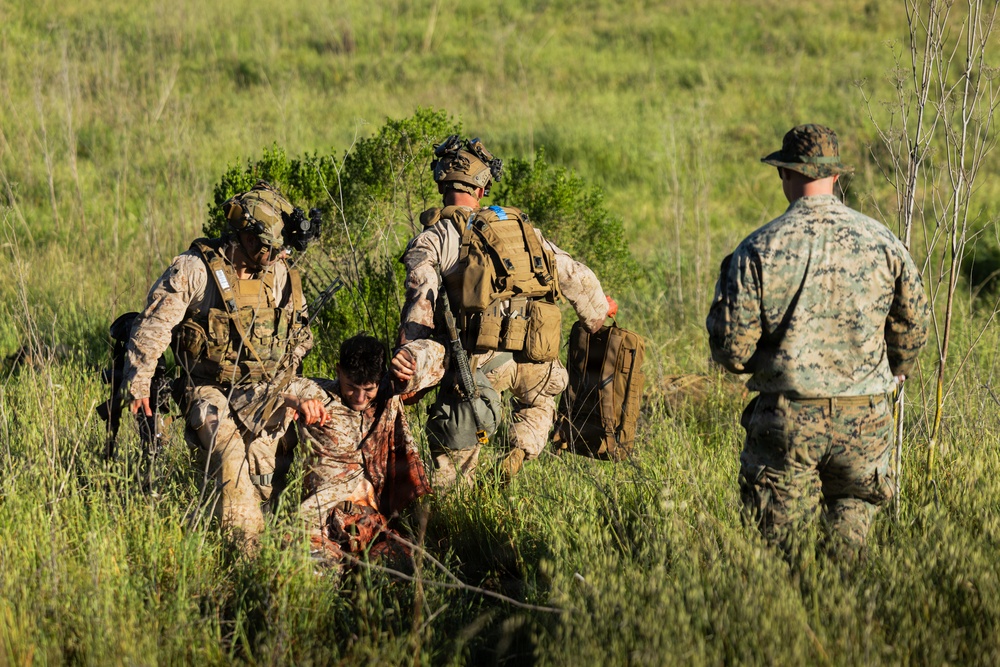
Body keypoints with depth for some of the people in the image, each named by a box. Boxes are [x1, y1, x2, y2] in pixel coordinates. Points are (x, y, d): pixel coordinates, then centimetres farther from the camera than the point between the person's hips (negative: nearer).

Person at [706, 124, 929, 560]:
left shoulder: (759, 249, -7)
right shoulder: (881, 242, -1)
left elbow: (731, 347, -8)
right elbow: (913, 327, 8)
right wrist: (891, 374, 27)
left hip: (786, 418, -2)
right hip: (864, 420, 2)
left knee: (776, 538, 8)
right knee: (851, 529, 13)